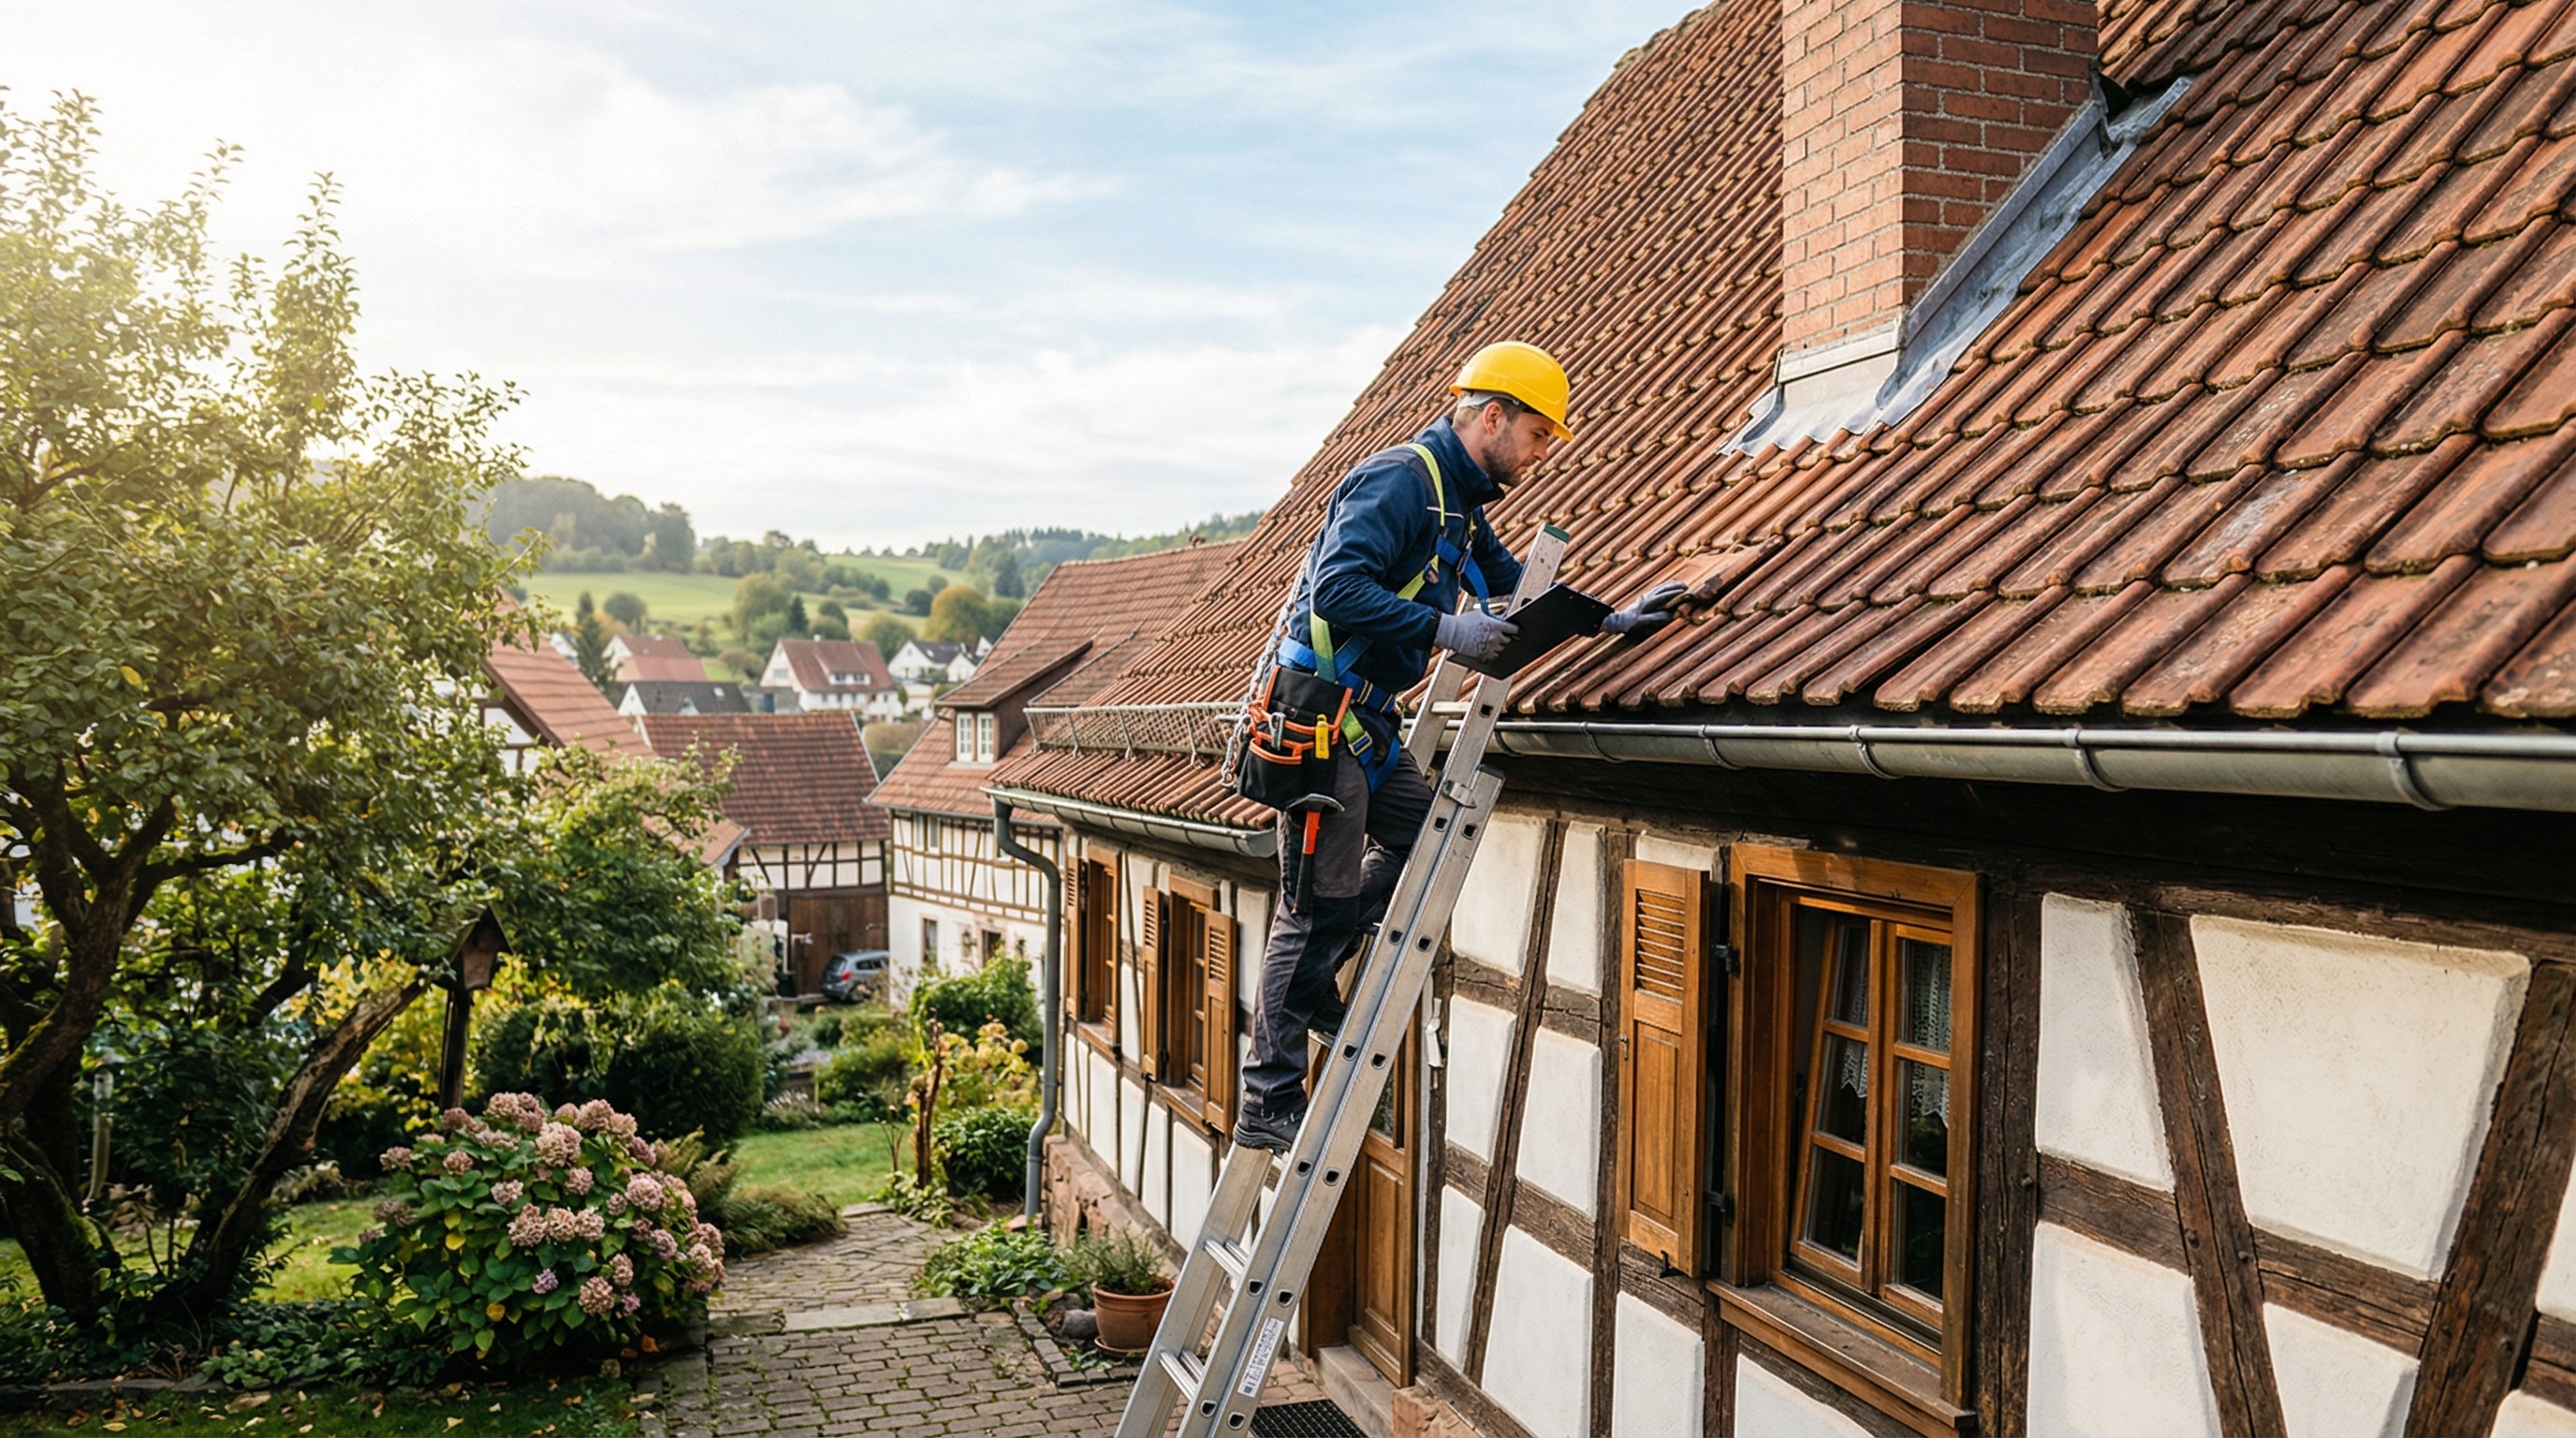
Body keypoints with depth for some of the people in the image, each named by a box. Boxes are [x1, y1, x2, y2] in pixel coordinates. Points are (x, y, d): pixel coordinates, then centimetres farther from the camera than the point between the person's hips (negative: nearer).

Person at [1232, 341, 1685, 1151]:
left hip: (1364, 720, 10)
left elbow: (1517, 590, 28)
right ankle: (1269, 1104, 3)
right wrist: (1446, 630, -28)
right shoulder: (1401, 479, -16)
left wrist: (1610, 621, 21)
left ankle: (1307, 985, 22)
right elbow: (1337, 591, -28)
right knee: (1317, 903, -5)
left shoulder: (1460, 506, 16)